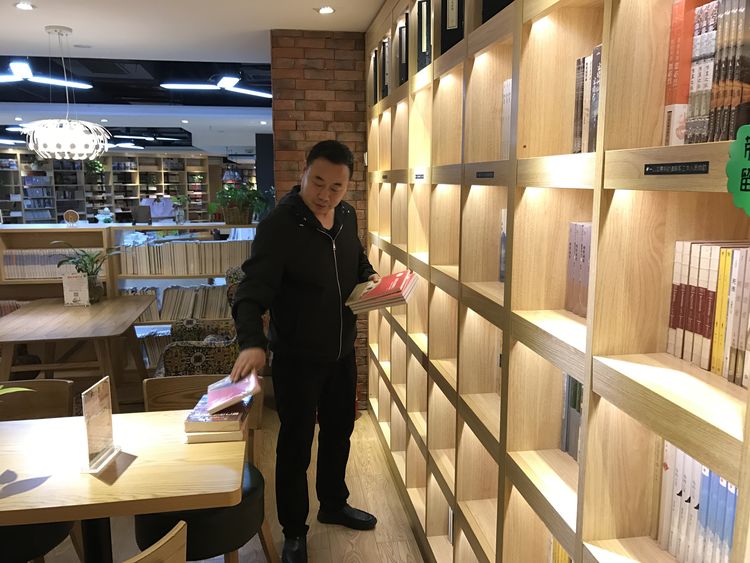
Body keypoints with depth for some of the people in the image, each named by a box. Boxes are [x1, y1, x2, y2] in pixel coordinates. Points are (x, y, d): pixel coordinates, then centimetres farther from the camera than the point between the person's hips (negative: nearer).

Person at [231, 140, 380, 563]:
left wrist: (369, 276, -4)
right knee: (296, 444, 9)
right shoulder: (279, 226, -22)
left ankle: (334, 504, 47)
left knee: (339, 430, 22)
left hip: (342, 351, 7)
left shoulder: (347, 215, -1)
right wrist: (253, 342, -43)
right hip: (296, 358, -6)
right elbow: (253, 292, -28)